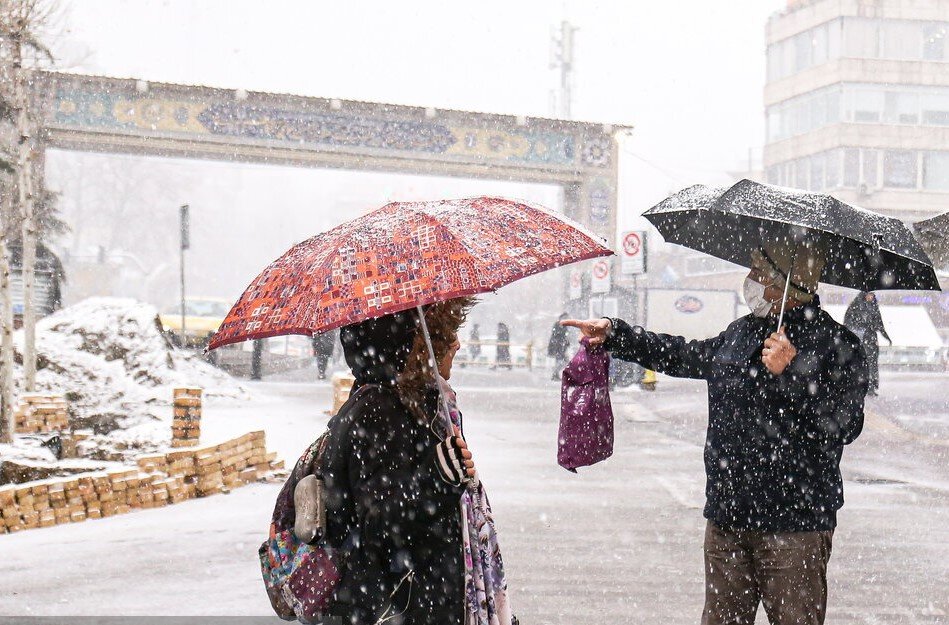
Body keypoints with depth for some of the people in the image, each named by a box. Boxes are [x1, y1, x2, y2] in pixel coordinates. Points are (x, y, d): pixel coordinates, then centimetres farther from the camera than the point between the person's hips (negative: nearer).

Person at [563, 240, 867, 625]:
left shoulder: (836, 345, -8)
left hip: (795, 527, -6)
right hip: (727, 519, 6)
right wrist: (614, 334, 27)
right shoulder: (740, 333, 13)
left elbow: (843, 426, -18)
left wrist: (791, 372, -23)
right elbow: (685, 357, 28)